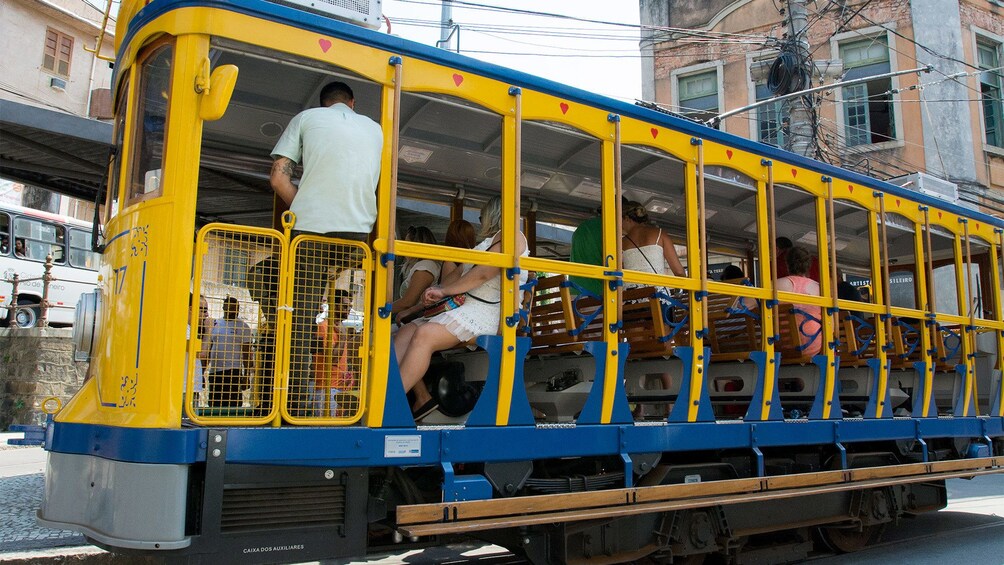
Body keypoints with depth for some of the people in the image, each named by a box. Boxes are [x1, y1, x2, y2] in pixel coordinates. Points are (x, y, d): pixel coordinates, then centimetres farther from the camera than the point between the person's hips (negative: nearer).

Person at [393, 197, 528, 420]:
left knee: (424, 334, -30)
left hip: (486, 312, -10)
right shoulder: (491, 242, 32)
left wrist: (444, 291, -7)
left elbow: (483, 273, -11)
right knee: (406, 332, -6)